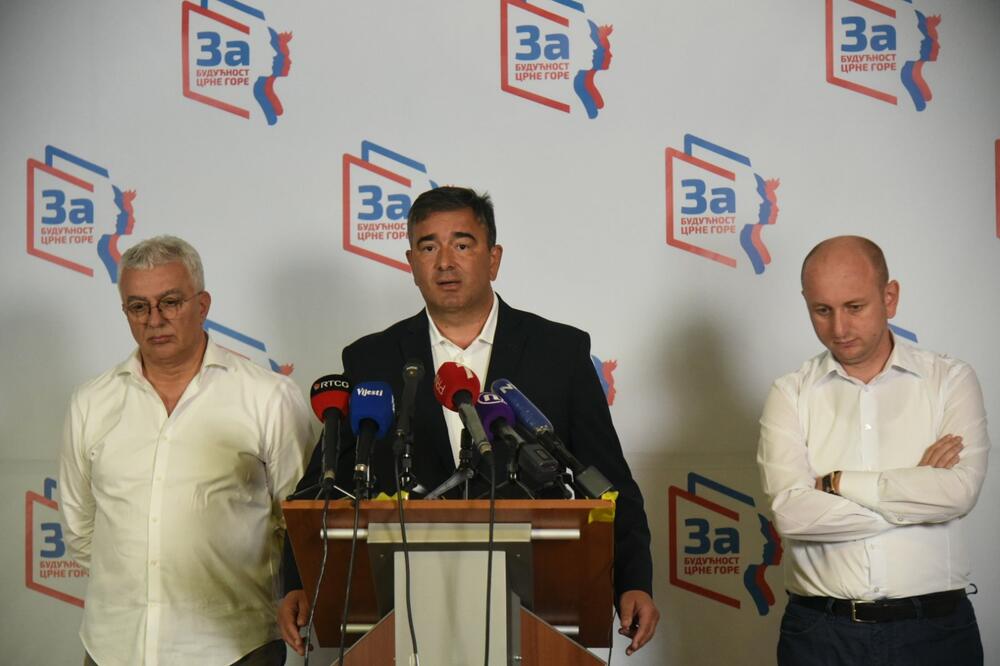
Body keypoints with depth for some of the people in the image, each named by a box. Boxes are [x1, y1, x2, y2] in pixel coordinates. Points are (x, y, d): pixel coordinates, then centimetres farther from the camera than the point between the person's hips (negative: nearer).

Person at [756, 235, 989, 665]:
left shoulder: (950, 380, 0)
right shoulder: (790, 395, 1)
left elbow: (959, 492, -15)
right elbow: (791, 513, -13)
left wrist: (835, 482, -11)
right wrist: (917, 490, -11)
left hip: (934, 629, 0)